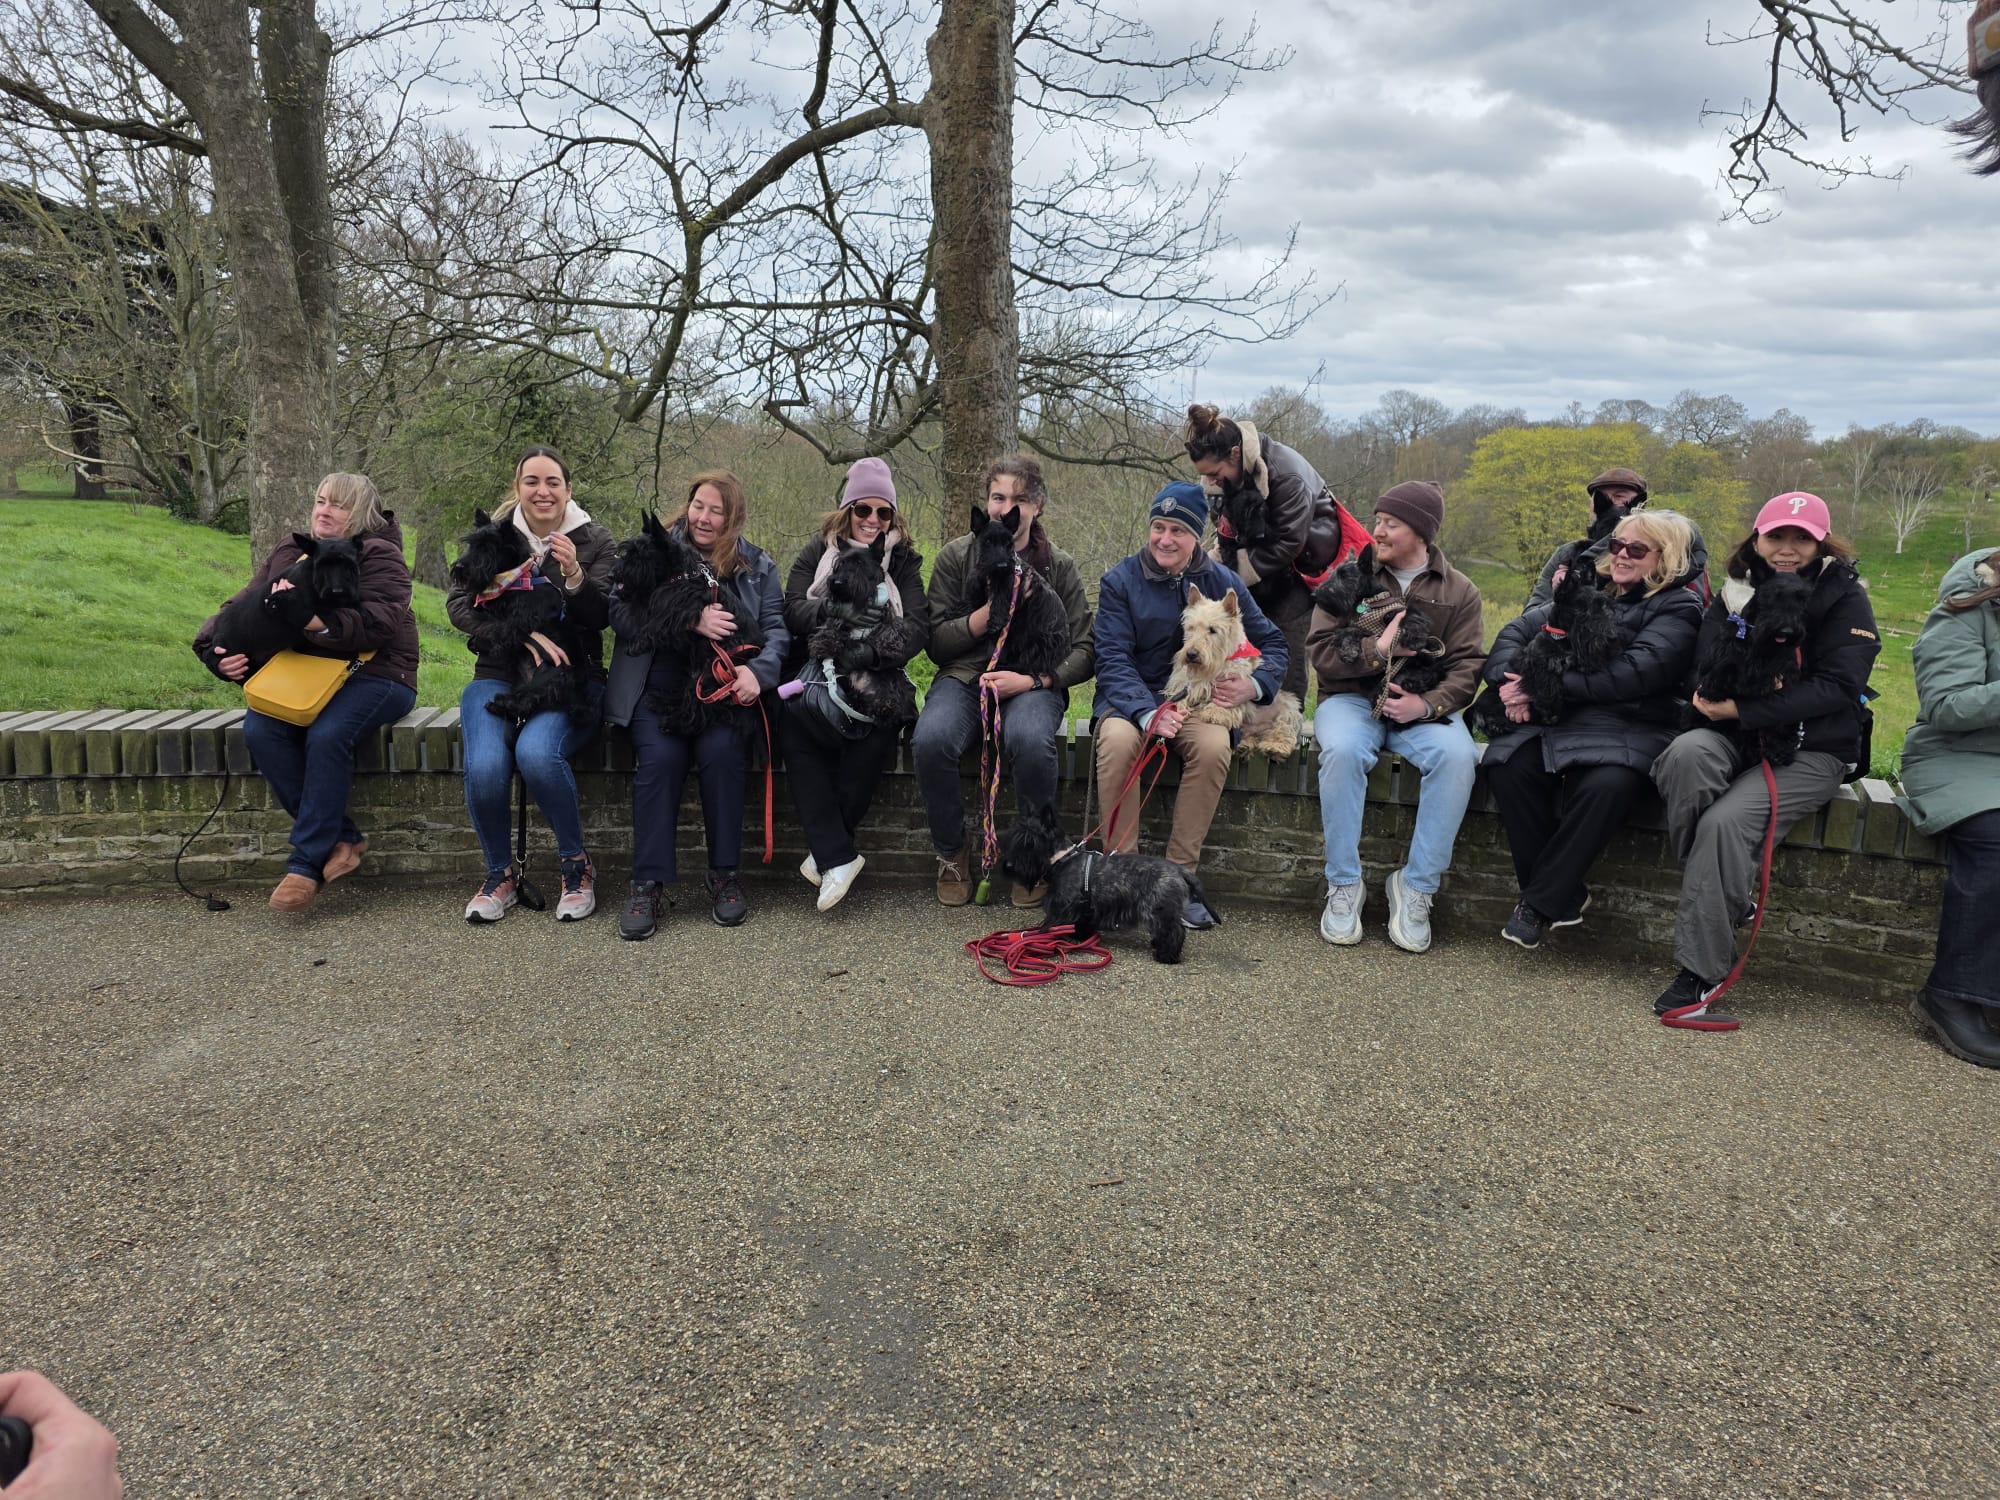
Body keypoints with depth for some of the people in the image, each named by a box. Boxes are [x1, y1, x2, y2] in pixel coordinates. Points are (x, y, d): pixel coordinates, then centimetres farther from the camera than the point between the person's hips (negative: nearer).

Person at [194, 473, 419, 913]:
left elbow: (378, 624, -19)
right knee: (259, 729, -24)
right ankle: (342, 838, -18)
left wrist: (311, 619, -31)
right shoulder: (288, 552, 19)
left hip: (371, 675, -5)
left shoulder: (378, 555, -1)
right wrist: (218, 650, -4)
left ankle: (306, 862, -24)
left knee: (327, 735, -34)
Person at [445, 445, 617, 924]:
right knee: (484, 767, -27)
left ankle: (577, 866, -12)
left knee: (537, 752, -34)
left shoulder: (594, 542, 5)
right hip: (500, 675, 2)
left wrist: (574, 576, -24)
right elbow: (459, 602, -1)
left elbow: (601, 617, -5)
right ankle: (500, 873, -1)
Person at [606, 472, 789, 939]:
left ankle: (724, 875, -14)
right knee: (659, 756, -28)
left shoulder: (757, 566, 14)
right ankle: (648, 883, -18)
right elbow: (620, 613, -3)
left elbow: (776, 628, 5)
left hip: (725, 690, 0)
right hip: (658, 689, 0)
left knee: (721, 751, -29)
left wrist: (759, 669, -18)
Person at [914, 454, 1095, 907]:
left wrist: (1032, 679, -13)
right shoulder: (956, 556, 9)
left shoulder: (1059, 567, 9)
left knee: (1030, 740, -37)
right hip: (963, 677, 1)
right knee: (930, 739, -33)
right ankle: (951, 857, -9)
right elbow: (936, 643, 4)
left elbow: (1084, 651, 4)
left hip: (1034, 683, -1)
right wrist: (993, 608, -10)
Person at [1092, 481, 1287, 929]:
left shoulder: (1223, 583, 4)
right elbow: (1113, 658, -10)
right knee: (1118, 740, -35)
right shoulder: (1120, 581, -2)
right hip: (1130, 698, -1)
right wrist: (1148, 713, -28)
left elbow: (1272, 641, 10)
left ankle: (1178, 874, -23)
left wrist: (1255, 685, -12)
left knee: (1215, 746, -32)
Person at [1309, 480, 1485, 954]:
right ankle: (1344, 886, -21)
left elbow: (1466, 667, -3)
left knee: (1457, 756, -32)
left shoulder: (1458, 591, 6)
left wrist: (1428, 704, -21)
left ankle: (1416, 888, -19)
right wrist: (1377, 652, -16)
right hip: (1351, 697, -1)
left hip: (1423, 705, 1)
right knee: (1343, 750, -35)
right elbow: (1320, 650, -2)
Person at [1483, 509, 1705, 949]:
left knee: (1607, 785, -37)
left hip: (1633, 728, -4)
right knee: (1507, 765, -27)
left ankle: (1539, 902, -20)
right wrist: (1509, 682, -8)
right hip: (1563, 717, 4)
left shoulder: (1679, 608, 2)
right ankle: (1564, 897, -15)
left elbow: (1631, 674, -14)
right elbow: (1519, 630, 14)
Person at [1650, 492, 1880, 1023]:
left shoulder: (1844, 597, -1)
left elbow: (1838, 686, -12)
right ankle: (1731, 895, -21)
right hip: (1734, 740, 3)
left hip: (1812, 750, -3)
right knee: (1687, 752, -34)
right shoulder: (1733, 594, 9)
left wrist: (1743, 710, -19)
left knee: (1727, 822, -30)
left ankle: (1702, 972, -22)